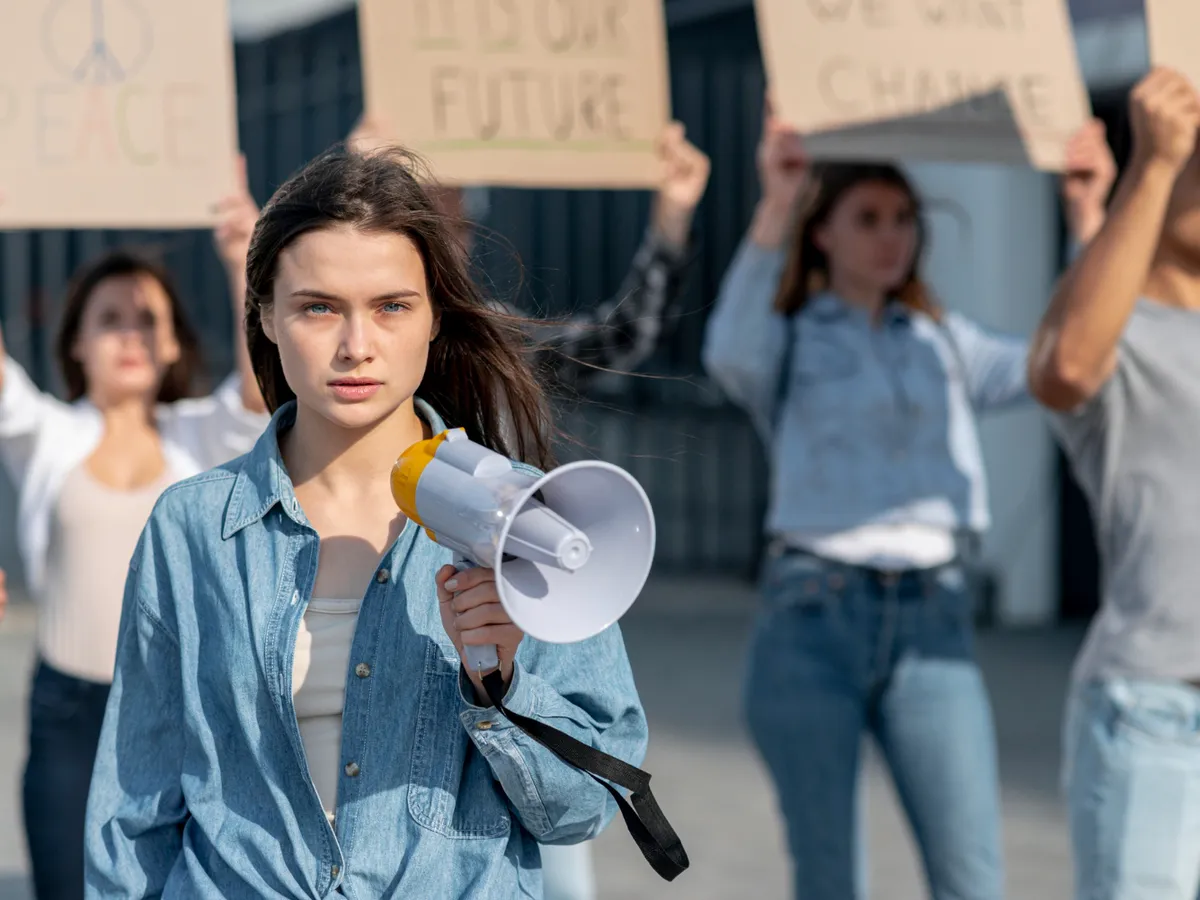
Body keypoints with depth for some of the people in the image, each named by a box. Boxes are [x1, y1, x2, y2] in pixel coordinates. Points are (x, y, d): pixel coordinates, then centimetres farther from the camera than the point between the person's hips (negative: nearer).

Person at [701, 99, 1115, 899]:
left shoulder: (943, 343, 18)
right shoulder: (787, 340, 7)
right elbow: (730, 354, -18)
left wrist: (1088, 221, -7)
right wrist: (774, 209, -30)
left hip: (933, 616, 3)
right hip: (815, 612, -3)